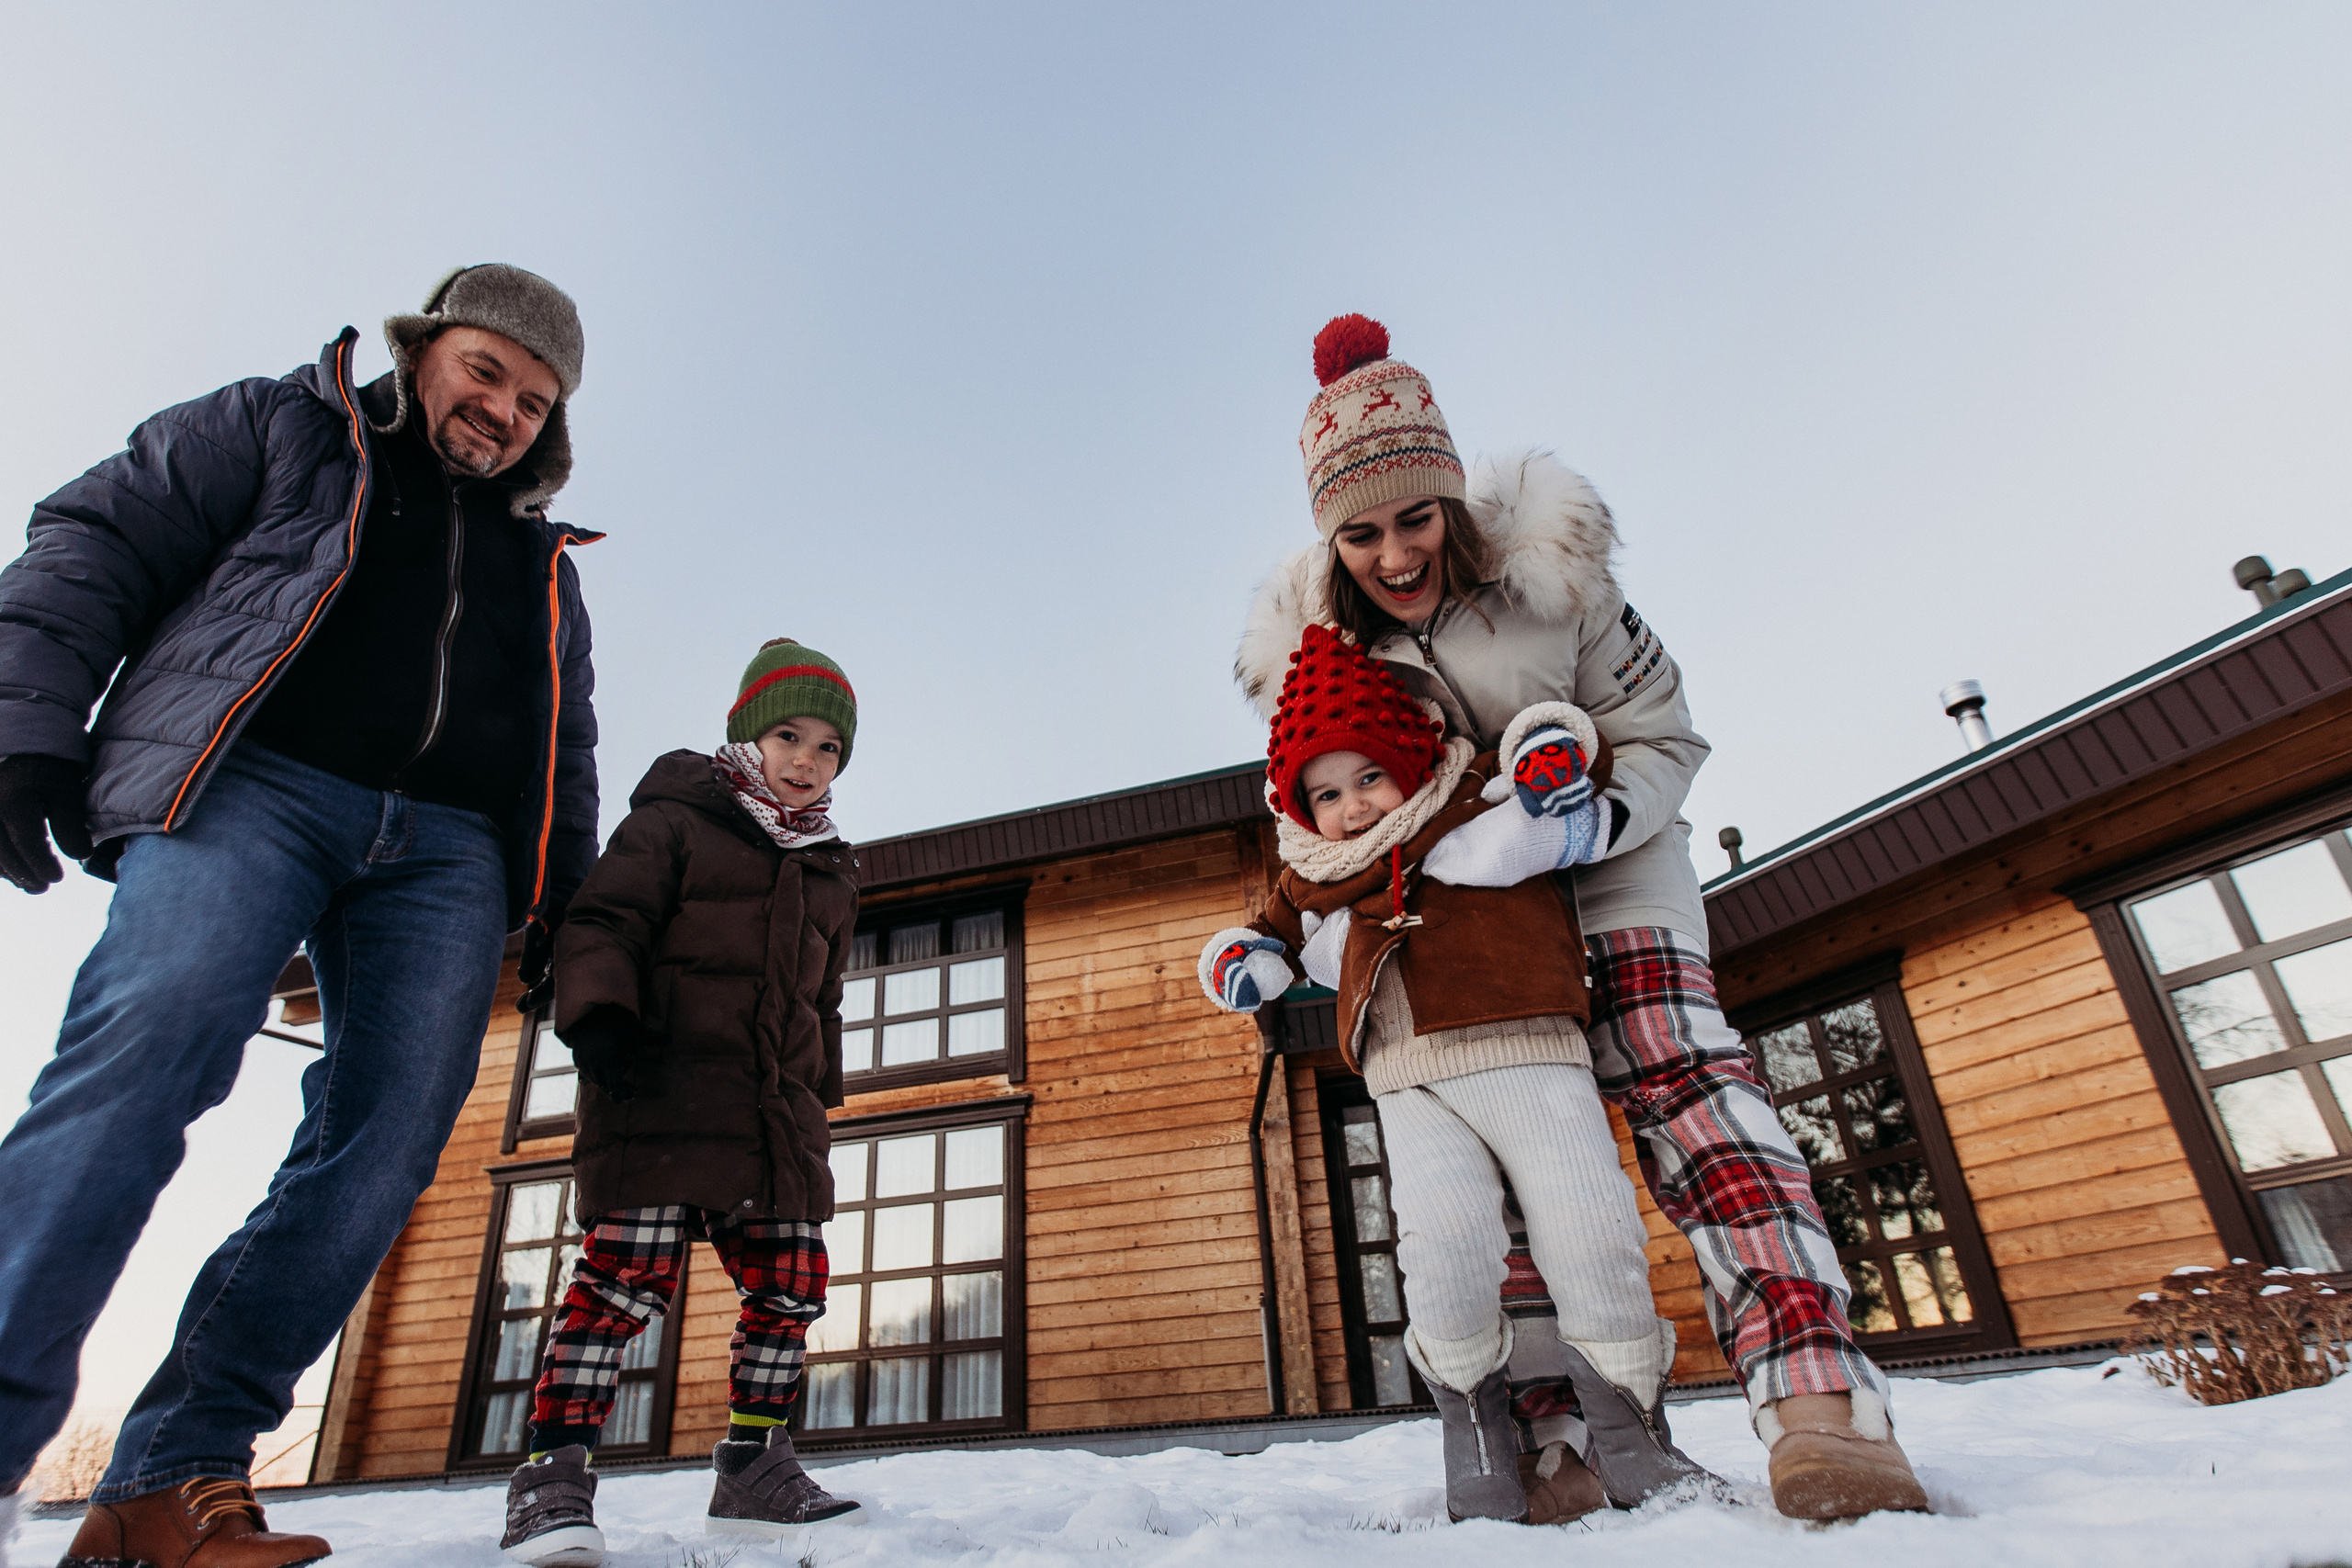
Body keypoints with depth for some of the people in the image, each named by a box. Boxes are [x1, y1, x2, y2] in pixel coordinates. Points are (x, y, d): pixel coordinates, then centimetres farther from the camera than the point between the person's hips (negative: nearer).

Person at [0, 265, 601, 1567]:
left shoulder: (543, 560, 28)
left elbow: (566, 756, 27)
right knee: (149, 1046, -26)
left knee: (383, 1137, -12)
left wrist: (563, 909, 17)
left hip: (449, 848, 3)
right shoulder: (280, 427, 20)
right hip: (256, 782, -3)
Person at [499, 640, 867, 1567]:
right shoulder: (674, 822, 4)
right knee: (629, 1268, -11)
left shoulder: (832, 875, 21)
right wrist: (599, 1016, -21)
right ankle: (554, 1475, 3)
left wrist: (820, 1099, 21)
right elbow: (603, 922, -5)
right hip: (662, 1092, -6)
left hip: (778, 1112, 6)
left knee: (790, 1282, 5)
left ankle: (751, 1471, 19)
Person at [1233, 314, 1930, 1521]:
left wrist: (1588, 821, -31)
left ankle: (1817, 1405, -27)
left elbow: (1661, 737, -12)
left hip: (1606, 862, -2)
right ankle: (1578, 1415, 5)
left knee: (1674, 1072, -22)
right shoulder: (1305, 645, -15)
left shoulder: (1544, 566, -21)